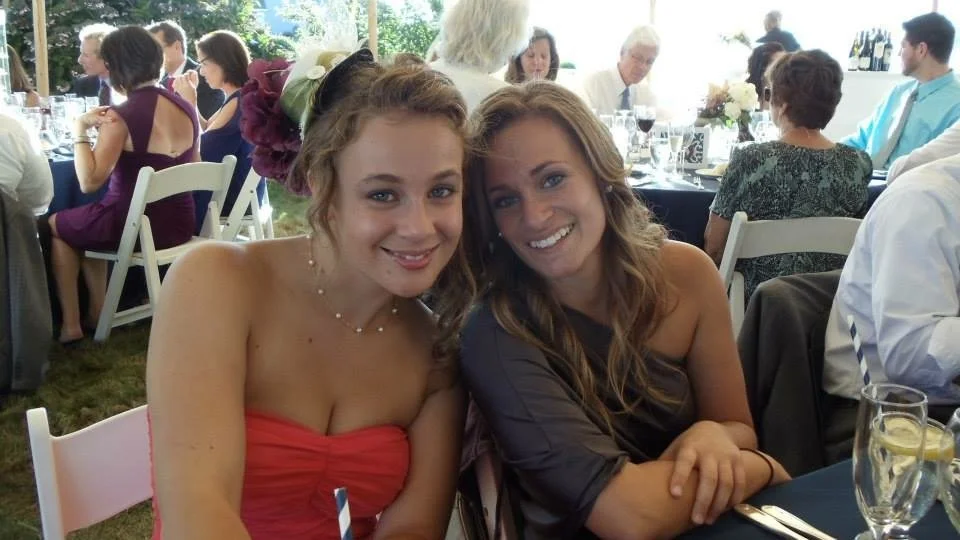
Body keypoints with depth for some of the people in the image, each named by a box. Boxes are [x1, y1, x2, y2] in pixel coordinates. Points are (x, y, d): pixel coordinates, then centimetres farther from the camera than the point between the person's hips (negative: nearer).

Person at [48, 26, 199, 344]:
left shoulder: (122, 117, -20)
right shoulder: (185, 108, 2)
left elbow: (89, 182, -24)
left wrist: (80, 130, -10)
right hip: (180, 223, 7)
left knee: (56, 226, 23)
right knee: (84, 222, 33)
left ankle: (71, 325, 24)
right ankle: (97, 312, 34)